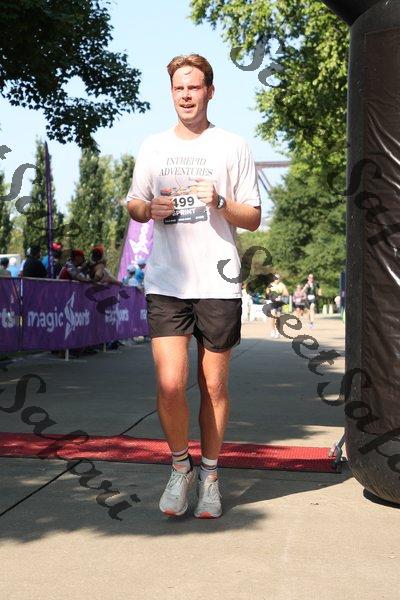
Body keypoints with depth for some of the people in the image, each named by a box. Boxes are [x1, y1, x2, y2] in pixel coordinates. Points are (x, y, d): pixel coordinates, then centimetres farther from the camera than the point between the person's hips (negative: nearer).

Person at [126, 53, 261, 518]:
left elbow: (253, 219, 6)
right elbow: (133, 205, 21)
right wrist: (150, 208, -2)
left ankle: (209, 474, 22)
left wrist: (219, 202, -13)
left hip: (218, 284, -1)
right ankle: (180, 466, 15)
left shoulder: (233, 147, 6)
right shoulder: (152, 148, 13)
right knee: (170, 385, -9)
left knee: (214, 385, 5)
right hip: (165, 283, 1)